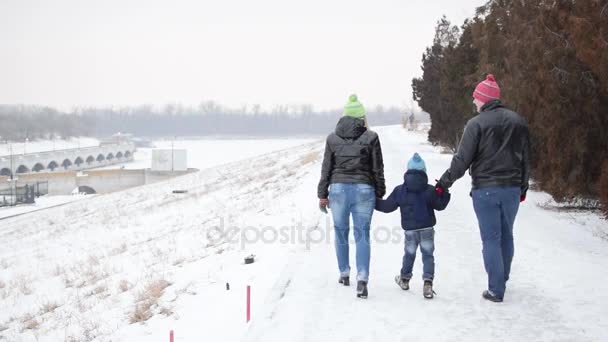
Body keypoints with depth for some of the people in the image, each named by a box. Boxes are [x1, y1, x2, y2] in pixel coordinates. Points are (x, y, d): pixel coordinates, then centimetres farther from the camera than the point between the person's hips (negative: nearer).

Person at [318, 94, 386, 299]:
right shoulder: (370, 137, -2)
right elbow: (378, 169, 1)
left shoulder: (332, 138, 3)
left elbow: (326, 169, 5)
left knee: (341, 232, 16)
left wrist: (322, 195, 11)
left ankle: (344, 274, 27)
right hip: (364, 190, -1)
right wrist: (380, 194, 11)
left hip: (338, 189, 2)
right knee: (362, 234, 1)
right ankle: (362, 278, -11)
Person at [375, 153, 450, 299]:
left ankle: (404, 279, 34)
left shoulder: (399, 190, 0)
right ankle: (428, 282, -13)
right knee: (427, 255, 1)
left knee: (409, 254, 19)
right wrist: (443, 194, 13)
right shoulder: (430, 190, -1)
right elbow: (440, 205, 2)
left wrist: (374, 202, 14)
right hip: (427, 228, -1)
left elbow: (387, 206, 2)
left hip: (409, 230, 1)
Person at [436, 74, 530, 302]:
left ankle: (496, 290, 1)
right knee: (506, 235, 18)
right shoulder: (518, 121, 7)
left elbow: (462, 160, -11)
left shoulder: (477, 124, -9)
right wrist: (523, 187, 21)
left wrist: (444, 183, -1)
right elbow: (526, 158, 12)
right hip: (512, 189, 5)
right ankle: (502, 281, 31)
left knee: (491, 239, 1)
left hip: (485, 190, -5)